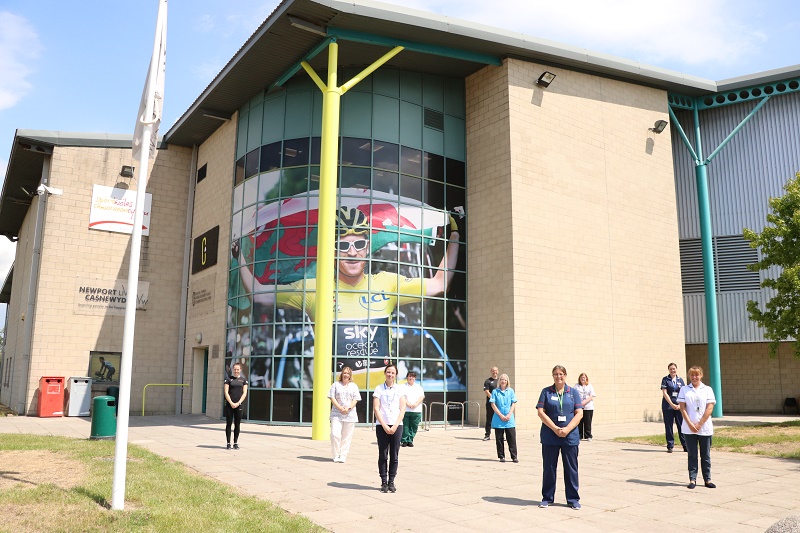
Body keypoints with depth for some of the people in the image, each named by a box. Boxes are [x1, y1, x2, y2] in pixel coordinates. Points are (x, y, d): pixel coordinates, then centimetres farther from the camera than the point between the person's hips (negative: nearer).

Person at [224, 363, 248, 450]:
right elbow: (226, 392, -1)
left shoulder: (243, 380, 8)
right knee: (228, 424, 1)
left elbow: (244, 393, 3)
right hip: (229, 404, -1)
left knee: (237, 424, 5)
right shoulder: (228, 379, 5)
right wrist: (231, 403, -11)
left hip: (239, 405, 1)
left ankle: (236, 443, 13)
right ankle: (228, 443, 8)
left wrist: (238, 403, -9)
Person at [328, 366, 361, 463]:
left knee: (346, 437, 1)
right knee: (335, 434, -12)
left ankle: (343, 456, 10)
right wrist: (340, 408, -11)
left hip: (350, 414, 1)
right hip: (336, 414, -1)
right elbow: (332, 398, 2)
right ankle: (336, 455, 1)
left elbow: (355, 400, 5)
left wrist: (348, 408, -11)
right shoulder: (336, 384, 9)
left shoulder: (354, 386, 12)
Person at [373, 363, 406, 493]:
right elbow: (376, 408, -2)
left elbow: (402, 409, 3)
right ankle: (384, 482, 10)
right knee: (383, 455, 3)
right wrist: (384, 426, -10)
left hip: (396, 425, 1)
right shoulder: (379, 389, 3)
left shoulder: (400, 389, 6)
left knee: (394, 456, 3)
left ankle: (391, 482, 12)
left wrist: (395, 426, -8)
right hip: (382, 425, -1)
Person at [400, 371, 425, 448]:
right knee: (405, 426, -5)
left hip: (416, 410, 2)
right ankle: (404, 441, 3)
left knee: (414, 426, 1)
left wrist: (415, 404, -11)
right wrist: (408, 403, -18)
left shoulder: (419, 387, 16)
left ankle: (410, 441, 10)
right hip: (405, 410, -2)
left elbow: (422, 397, 5)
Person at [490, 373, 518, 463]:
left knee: (512, 438, -1)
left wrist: (509, 415, -7)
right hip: (498, 419, -1)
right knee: (499, 439, 4)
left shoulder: (511, 391, 6)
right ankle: (501, 456, 13)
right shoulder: (495, 391, 2)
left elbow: (514, 404, 4)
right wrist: (501, 415, -9)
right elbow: (493, 405, -2)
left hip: (509, 419, 1)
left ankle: (514, 456, 5)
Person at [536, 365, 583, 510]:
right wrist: (555, 429, -12)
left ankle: (573, 499, 17)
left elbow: (579, 413, 1)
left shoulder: (573, 392, 7)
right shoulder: (546, 392, 4)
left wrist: (567, 429, -12)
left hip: (570, 437, 1)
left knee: (571, 469, 6)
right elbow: (541, 412, -3)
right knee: (548, 468, 6)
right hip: (549, 437, 0)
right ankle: (547, 497, 19)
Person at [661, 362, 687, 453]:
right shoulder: (665, 379, 2)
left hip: (679, 406, 2)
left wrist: (680, 405, -7)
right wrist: (672, 404, -11)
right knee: (668, 427, 2)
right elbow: (664, 393, -4)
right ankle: (670, 446, 10)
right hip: (668, 406, -2)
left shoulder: (680, 380, 10)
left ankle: (685, 446, 10)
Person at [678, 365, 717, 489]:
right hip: (689, 429, 0)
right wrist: (690, 425, -9)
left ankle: (707, 479, 16)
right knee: (692, 455, 4)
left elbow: (709, 408, -4)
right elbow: (682, 408, 0)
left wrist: (699, 425, -10)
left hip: (705, 428, 0)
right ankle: (692, 479, 9)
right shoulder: (684, 389, 5)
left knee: (706, 455, 7)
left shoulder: (707, 390, 3)